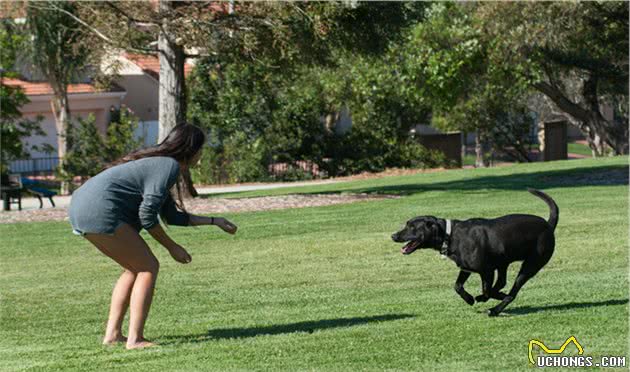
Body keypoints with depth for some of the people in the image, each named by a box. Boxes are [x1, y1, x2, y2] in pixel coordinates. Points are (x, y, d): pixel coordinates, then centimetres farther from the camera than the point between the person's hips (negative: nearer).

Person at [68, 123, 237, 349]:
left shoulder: (158, 164, 23)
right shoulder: (170, 167, -8)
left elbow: (173, 216, 30)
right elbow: (147, 215, -14)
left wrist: (214, 221, 35)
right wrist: (171, 247, -3)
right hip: (100, 213, -10)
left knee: (135, 268, 20)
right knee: (148, 267, -2)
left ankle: (112, 334, 18)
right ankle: (135, 339, -6)